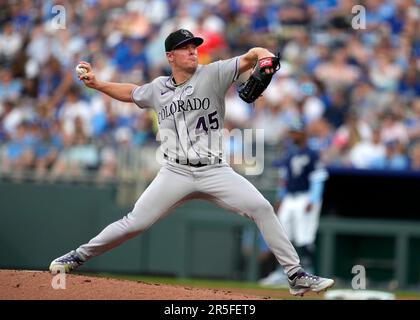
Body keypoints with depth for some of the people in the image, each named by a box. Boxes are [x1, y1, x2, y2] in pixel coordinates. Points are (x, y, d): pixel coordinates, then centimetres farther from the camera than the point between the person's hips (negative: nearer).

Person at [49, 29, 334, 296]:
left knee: (262, 208, -18)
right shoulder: (158, 89, 10)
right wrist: (96, 83, 20)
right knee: (134, 223, -3)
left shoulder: (212, 75, -2)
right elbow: (130, 92, 31)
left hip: (215, 171, -2)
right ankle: (79, 256, 17)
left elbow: (251, 56, -14)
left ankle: (296, 276, -13)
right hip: (176, 173, 2)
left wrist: (265, 57, -36)